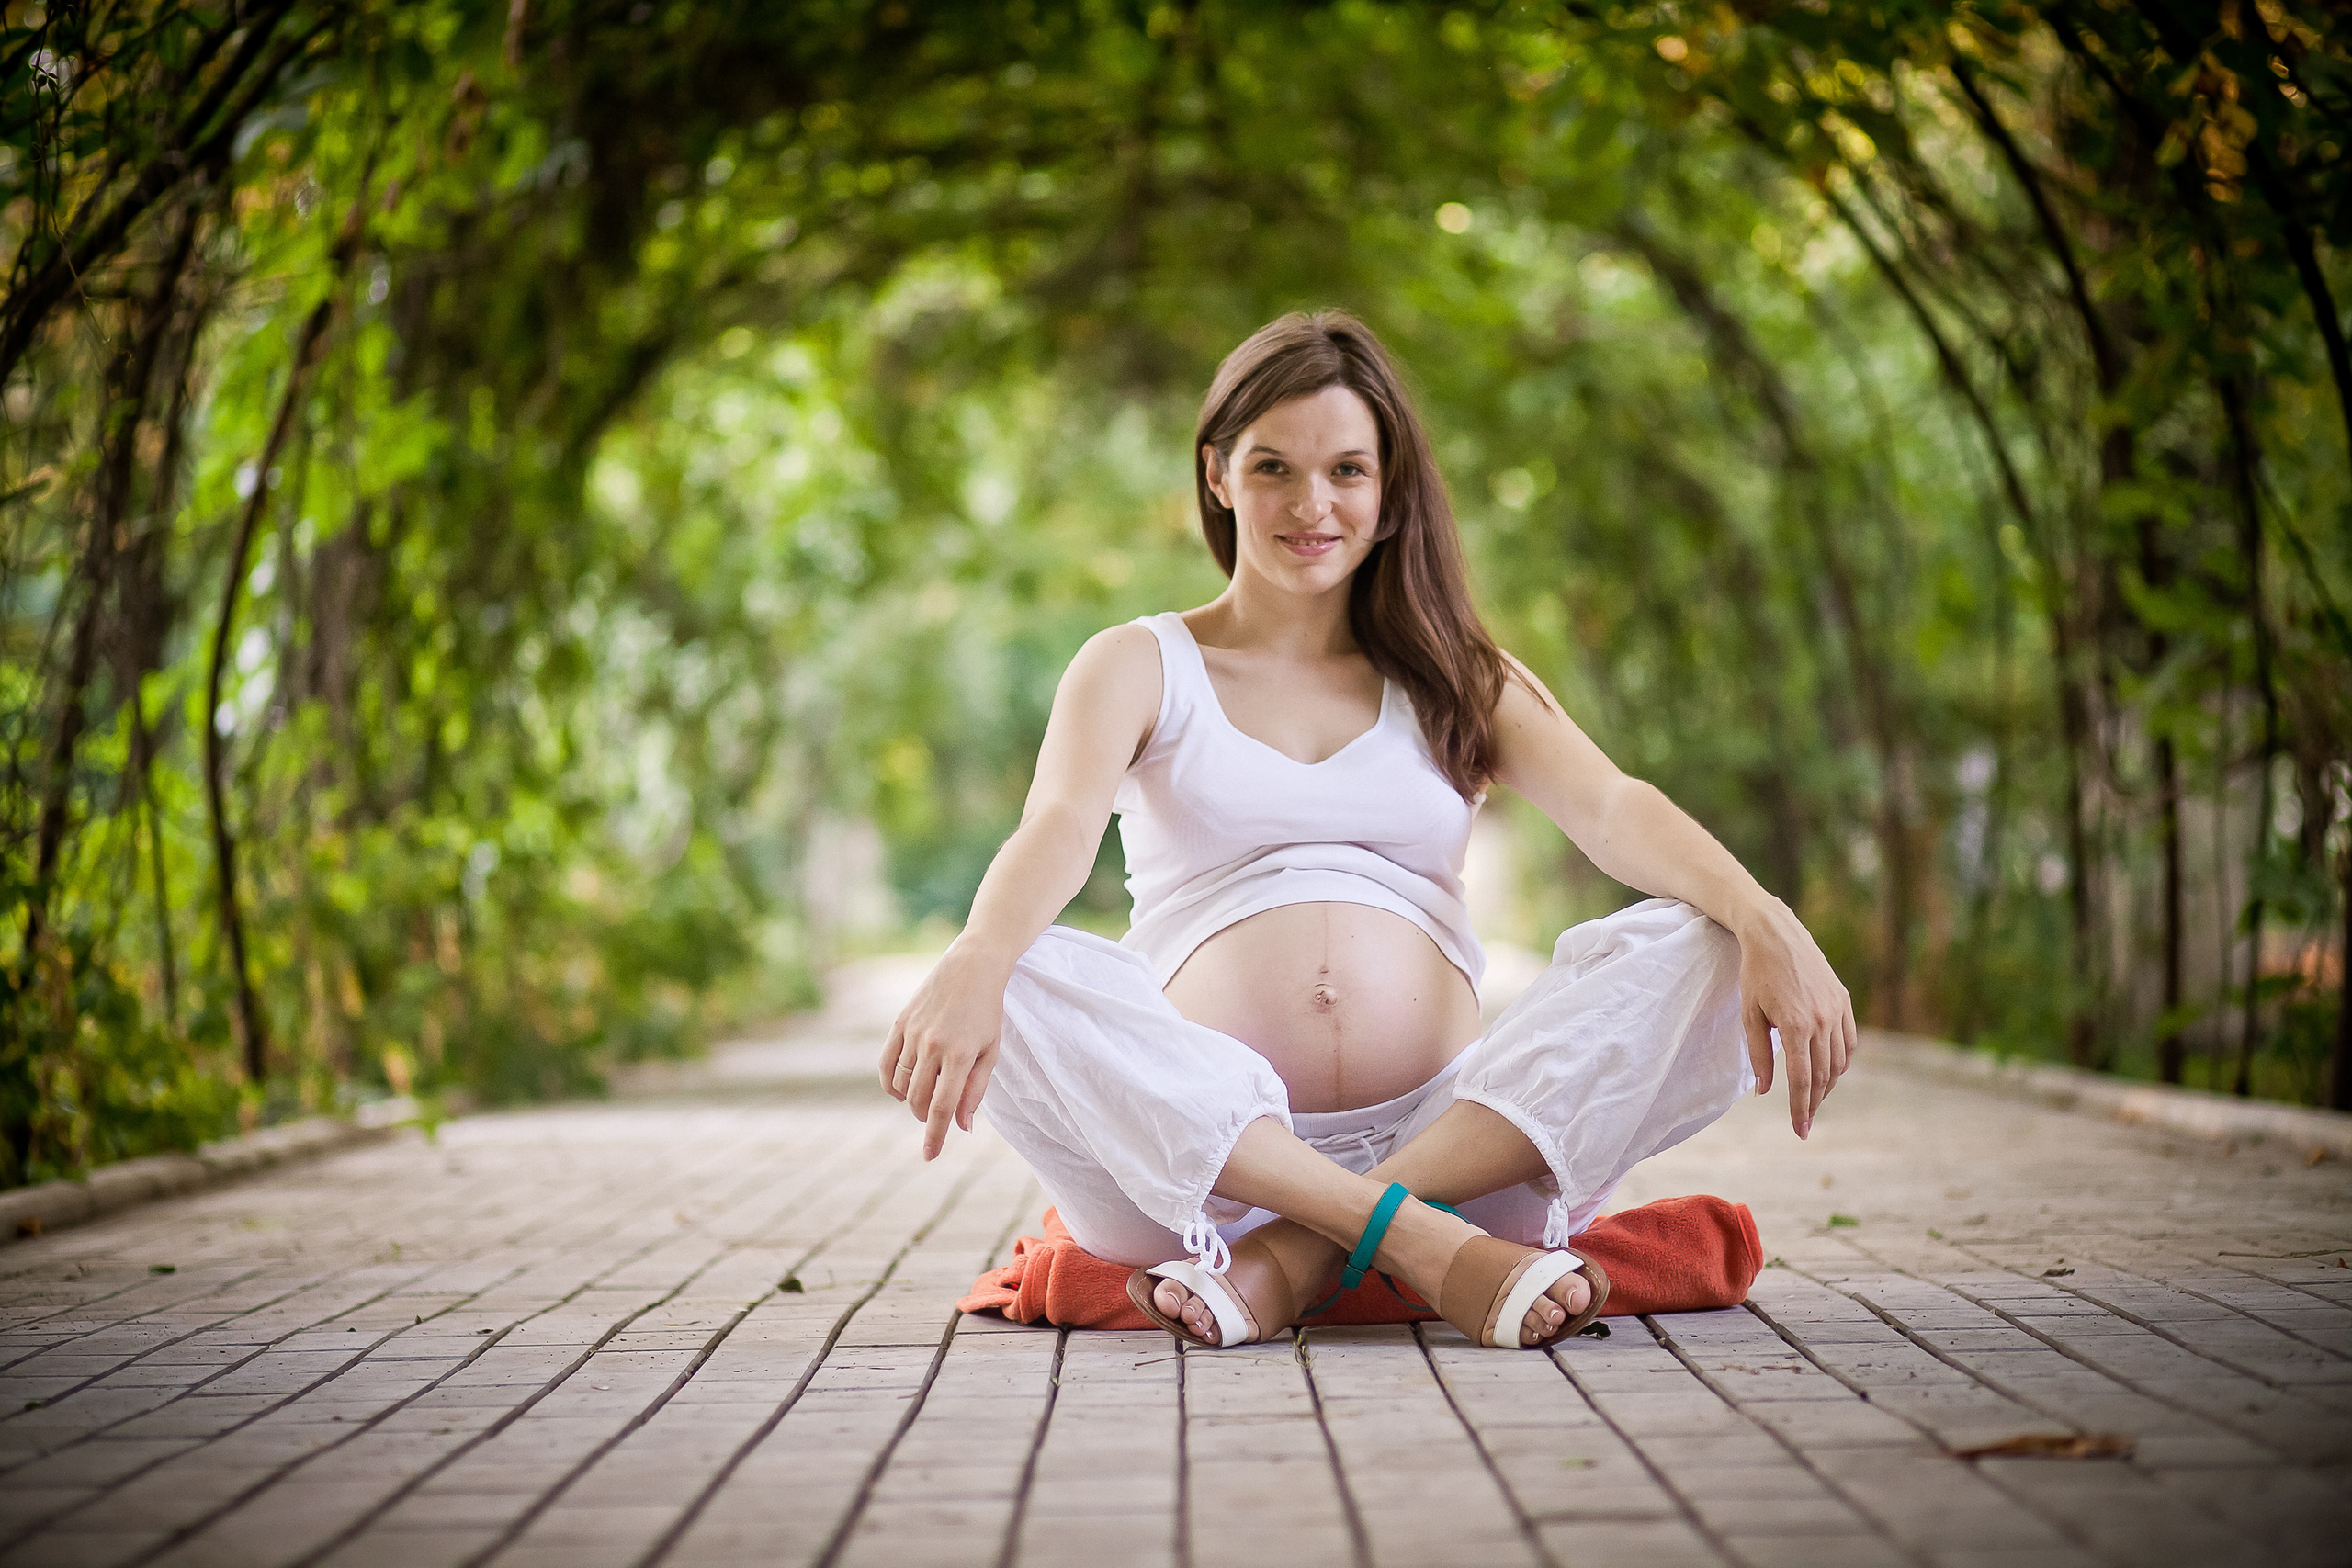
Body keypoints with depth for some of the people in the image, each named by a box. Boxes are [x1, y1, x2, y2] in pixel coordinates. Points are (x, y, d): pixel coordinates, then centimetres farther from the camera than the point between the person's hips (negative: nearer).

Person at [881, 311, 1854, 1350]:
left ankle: (1300, 1257, -27)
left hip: (1457, 1132, 2)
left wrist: (1764, 918, -19)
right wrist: (975, 961, -30)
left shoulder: (1457, 681, 20)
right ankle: (1414, 1240, -31)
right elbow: (1059, 826, -6)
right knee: (1020, 991, -29)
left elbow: (1613, 810, 2)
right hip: (1206, 1165, -2)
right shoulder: (1140, 668, 14)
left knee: (1694, 949, -20)